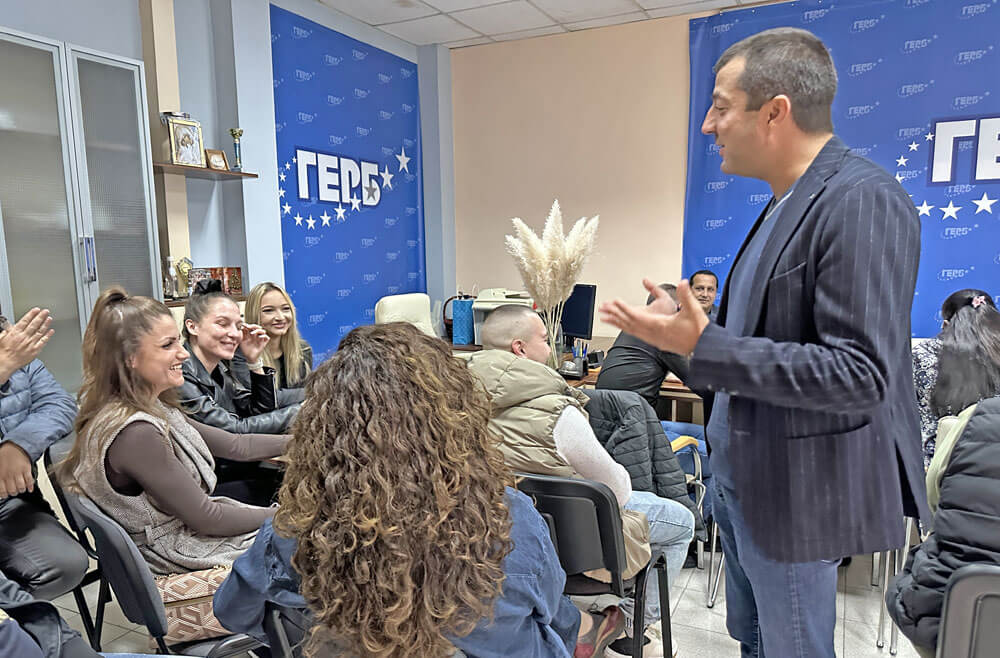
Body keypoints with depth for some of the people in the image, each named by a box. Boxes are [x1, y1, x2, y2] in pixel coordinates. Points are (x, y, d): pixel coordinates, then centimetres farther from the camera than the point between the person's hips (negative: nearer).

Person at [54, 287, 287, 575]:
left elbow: (234, 445, 8)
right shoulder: (134, 432, -28)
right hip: (182, 556, -8)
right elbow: (205, 518, -22)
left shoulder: (156, 409, 1)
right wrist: (279, 516, -13)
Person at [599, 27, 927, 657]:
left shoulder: (862, 200, -21)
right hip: (742, 475, 9)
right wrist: (690, 324, 11)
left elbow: (860, 374, -27)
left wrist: (705, 345, -29)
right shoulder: (787, 202, 8)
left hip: (795, 488, -9)